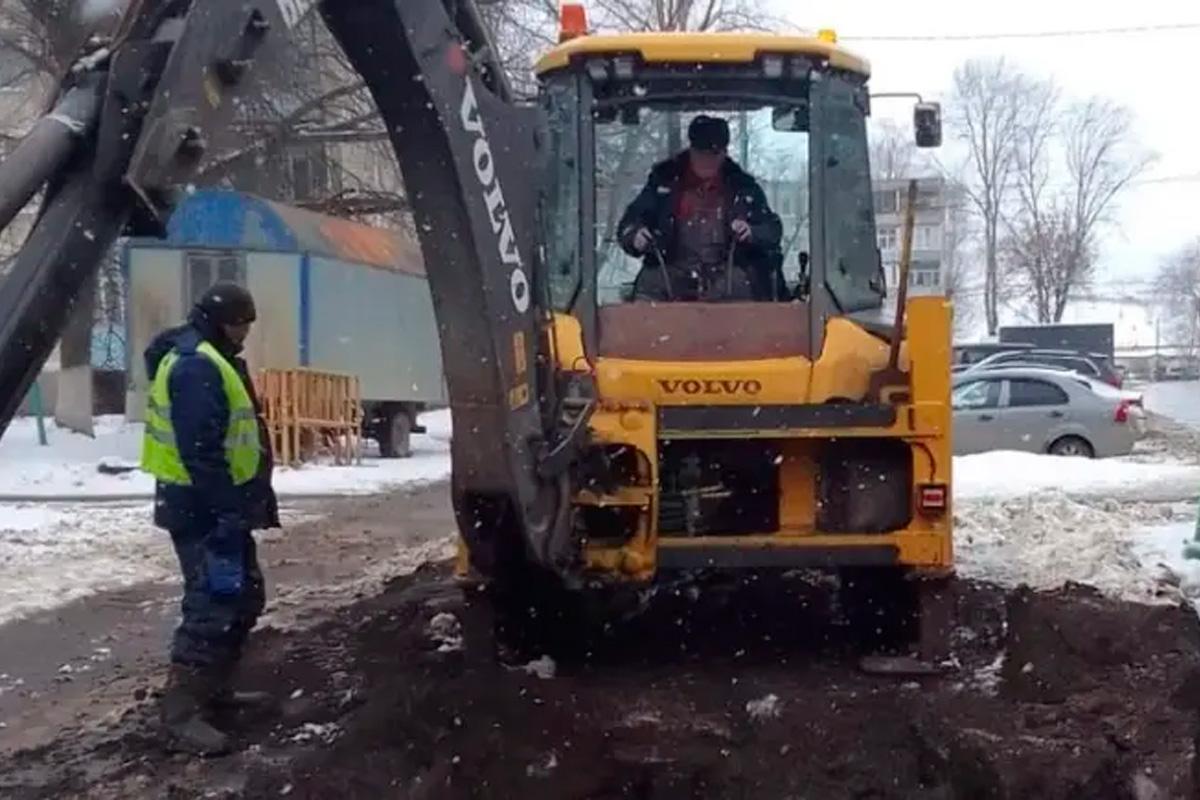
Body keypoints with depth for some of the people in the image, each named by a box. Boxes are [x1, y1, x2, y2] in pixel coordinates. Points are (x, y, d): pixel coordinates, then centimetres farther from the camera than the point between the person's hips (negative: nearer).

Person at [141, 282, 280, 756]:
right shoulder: (196, 364, -18)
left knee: (243, 597, 18)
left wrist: (256, 497, 22)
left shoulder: (213, 360, 18)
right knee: (213, 605, -12)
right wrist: (225, 511, -26)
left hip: (220, 505, 11)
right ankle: (180, 714, -9)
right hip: (203, 509, -11)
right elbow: (201, 449, -25)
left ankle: (214, 688, 28)